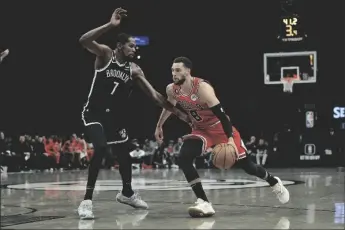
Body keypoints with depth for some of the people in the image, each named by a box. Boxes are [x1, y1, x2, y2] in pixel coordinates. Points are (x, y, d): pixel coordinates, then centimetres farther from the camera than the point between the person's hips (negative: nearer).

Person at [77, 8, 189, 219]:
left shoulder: (134, 70, 0)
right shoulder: (105, 54, -10)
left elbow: (154, 95, -1)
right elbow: (84, 41, -30)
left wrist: (178, 112, -8)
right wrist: (110, 25, -40)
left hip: (115, 116, 6)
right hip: (94, 113, -6)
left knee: (125, 153, 16)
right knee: (101, 149, -27)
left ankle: (127, 193, 43)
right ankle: (87, 201, -21)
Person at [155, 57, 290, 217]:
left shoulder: (202, 87, -31)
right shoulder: (172, 90, -12)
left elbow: (221, 114, -32)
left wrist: (230, 139, -40)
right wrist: (159, 126, 21)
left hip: (220, 128, -5)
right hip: (200, 129, 5)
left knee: (246, 165, 4)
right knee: (183, 158, -21)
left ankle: (274, 182, 35)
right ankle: (204, 203, -19)